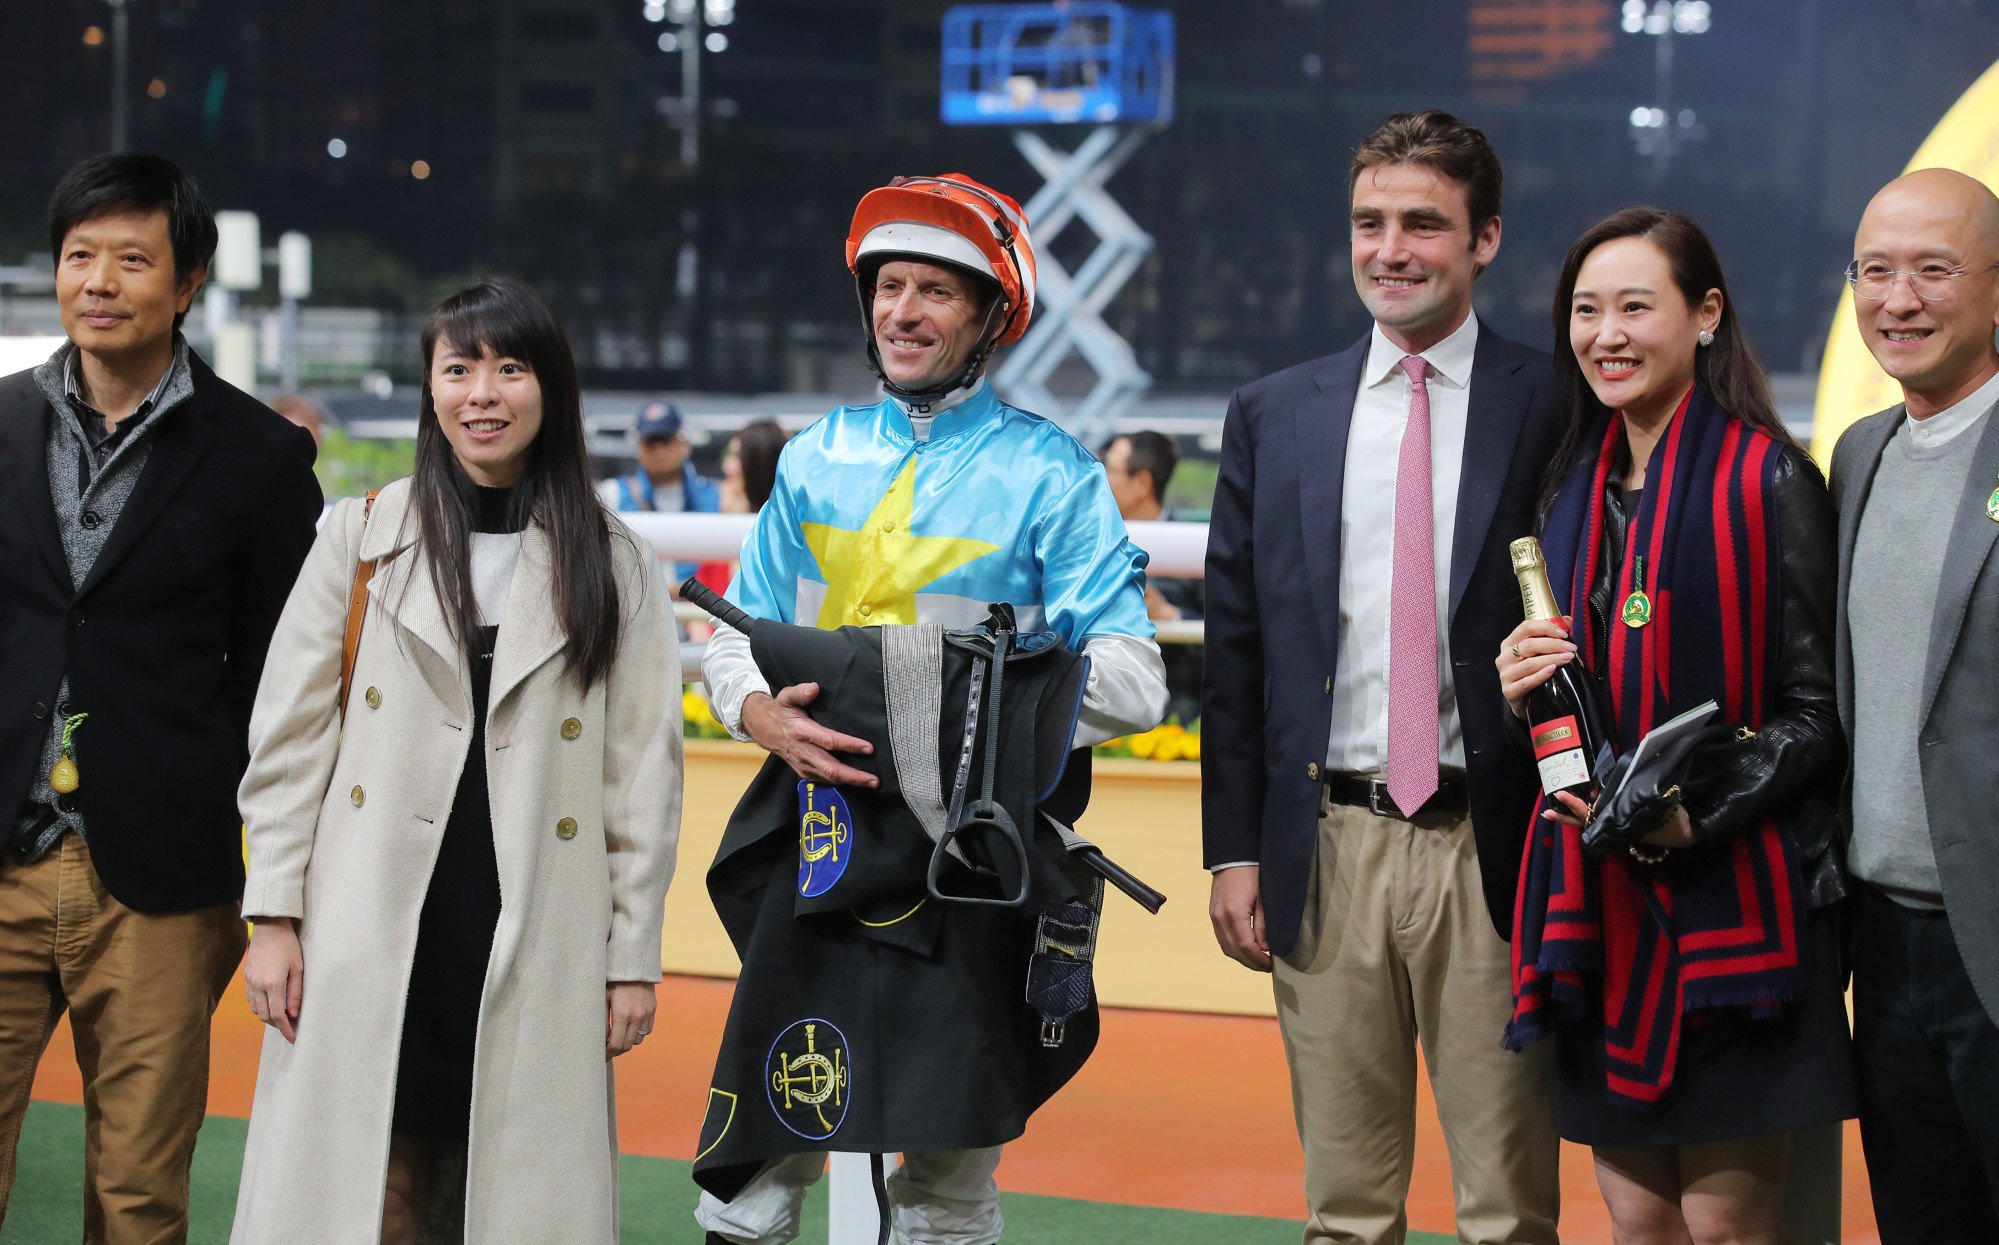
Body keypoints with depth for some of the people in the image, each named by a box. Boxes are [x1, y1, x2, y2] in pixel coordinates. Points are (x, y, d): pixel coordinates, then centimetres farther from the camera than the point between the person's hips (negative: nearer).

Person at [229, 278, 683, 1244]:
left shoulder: (612, 564, 5)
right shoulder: (360, 538, 6)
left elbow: (643, 767, 5)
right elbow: (289, 737, 5)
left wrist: (633, 954, 2)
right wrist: (274, 916, -1)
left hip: (536, 942, 0)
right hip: (372, 940, 0)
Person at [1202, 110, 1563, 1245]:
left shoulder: (1556, 411, 0)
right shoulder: (1273, 418, 10)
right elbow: (1235, 646, 11)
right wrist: (1235, 850, 5)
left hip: (1489, 853, -3)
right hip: (1327, 853, 3)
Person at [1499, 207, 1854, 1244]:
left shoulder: (1768, 481, -7)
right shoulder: (1575, 489, 13)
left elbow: (1818, 710, -8)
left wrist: (1693, 815, -20)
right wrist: (1522, 687, -2)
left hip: (1732, 904, -6)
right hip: (1598, 904, 6)